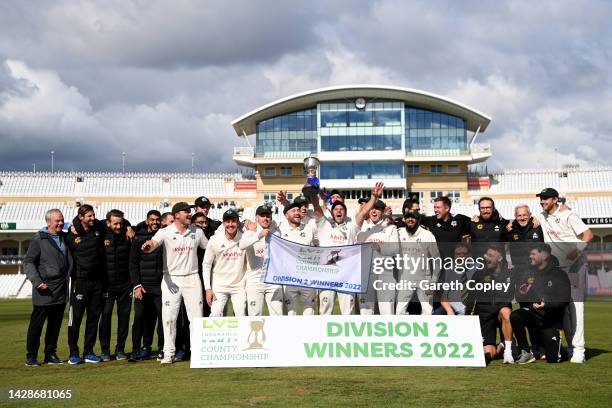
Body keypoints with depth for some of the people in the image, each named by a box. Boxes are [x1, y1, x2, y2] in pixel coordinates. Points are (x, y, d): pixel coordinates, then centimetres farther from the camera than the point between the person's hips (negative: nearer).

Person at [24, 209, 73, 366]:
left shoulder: (66, 237, 14)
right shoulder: (38, 239, -3)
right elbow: (28, 262, -6)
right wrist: (36, 281, -15)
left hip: (61, 290, 6)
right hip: (44, 290, -6)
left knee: (55, 324, 10)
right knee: (36, 324, -1)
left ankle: (50, 354, 19)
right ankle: (31, 356, 6)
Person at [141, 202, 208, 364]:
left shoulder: (197, 232, 3)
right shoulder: (165, 232, -7)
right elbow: (152, 244, -25)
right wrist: (148, 246, -48)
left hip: (192, 278, 2)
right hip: (171, 279, -2)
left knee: (197, 316, 2)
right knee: (169, 317, -1)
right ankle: (168, 353, 7)